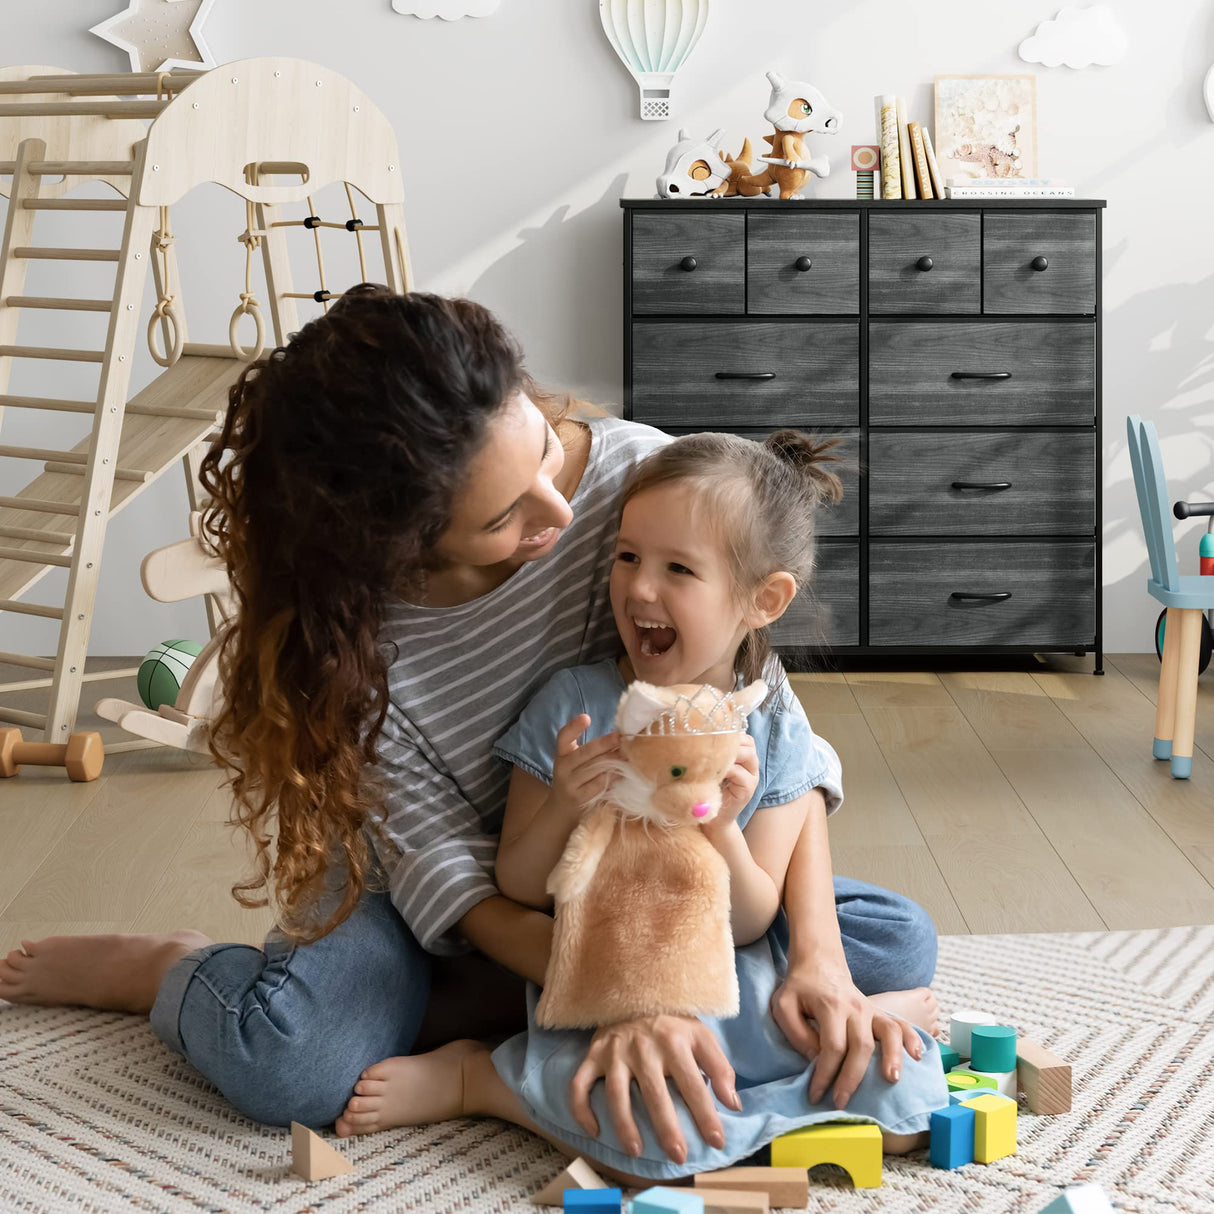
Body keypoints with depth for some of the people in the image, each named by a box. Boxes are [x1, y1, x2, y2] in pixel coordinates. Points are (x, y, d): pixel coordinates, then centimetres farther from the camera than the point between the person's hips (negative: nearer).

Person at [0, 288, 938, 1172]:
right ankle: (166, 970, 3)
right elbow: (452, 874, -22)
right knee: (293, 1068, -35)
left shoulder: (634, 473, -26)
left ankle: (497, 1006, -15)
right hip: (423, 894, -3)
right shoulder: (341, 627, -27)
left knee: (898, 947, -17)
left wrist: (815, 954, -31)